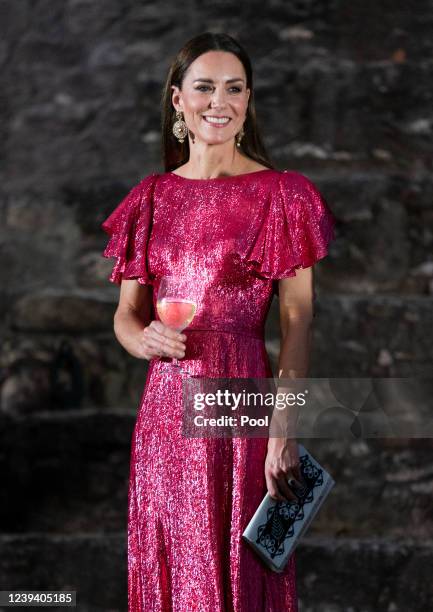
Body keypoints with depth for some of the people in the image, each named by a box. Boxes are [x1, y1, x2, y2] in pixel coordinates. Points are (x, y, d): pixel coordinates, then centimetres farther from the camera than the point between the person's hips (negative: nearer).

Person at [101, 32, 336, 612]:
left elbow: (298, 320, -7)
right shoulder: (151, 196, 10)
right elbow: (127, 311, 12)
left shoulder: (281, 192, -2)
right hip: (165, 406, 4)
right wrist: (141, 338, -13)